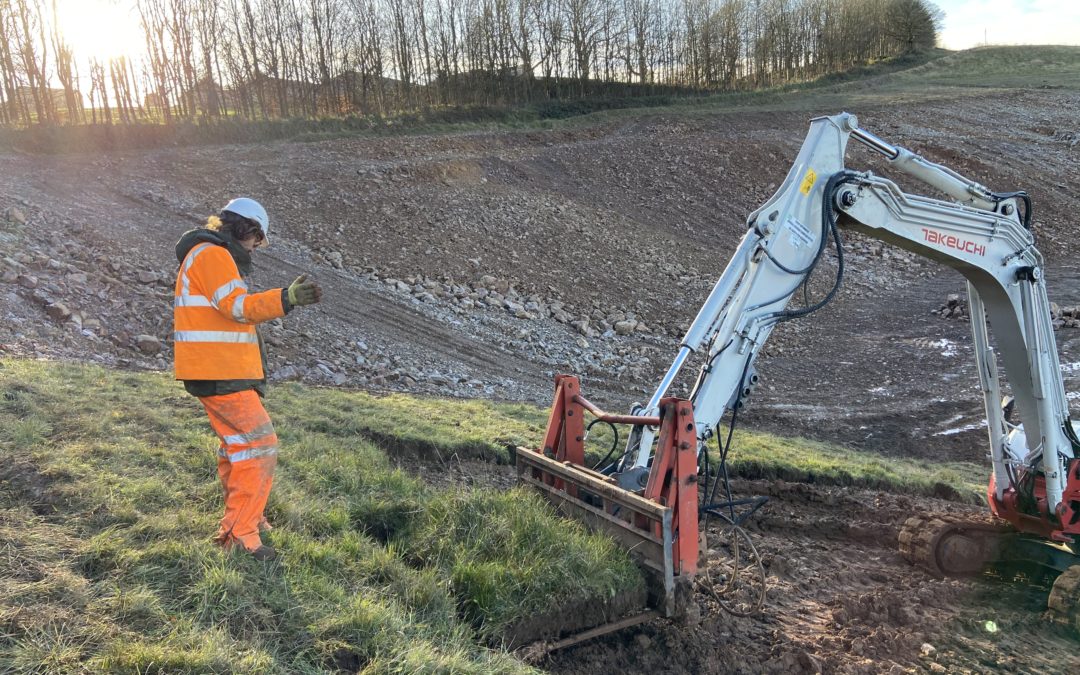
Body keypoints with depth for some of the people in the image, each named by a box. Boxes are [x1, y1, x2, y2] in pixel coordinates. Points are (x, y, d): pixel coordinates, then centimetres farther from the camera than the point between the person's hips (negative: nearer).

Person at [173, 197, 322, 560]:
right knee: (260, 445, -10)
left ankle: (242, 515, 35)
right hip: (220, 373, -11)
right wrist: (287, 298, -37)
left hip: (216, 371, 11)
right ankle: (239, 535, -9)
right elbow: (238, 306, -25)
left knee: (238, 442, 21)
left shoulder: (212, 255, 21)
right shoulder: (212, 254, -12)